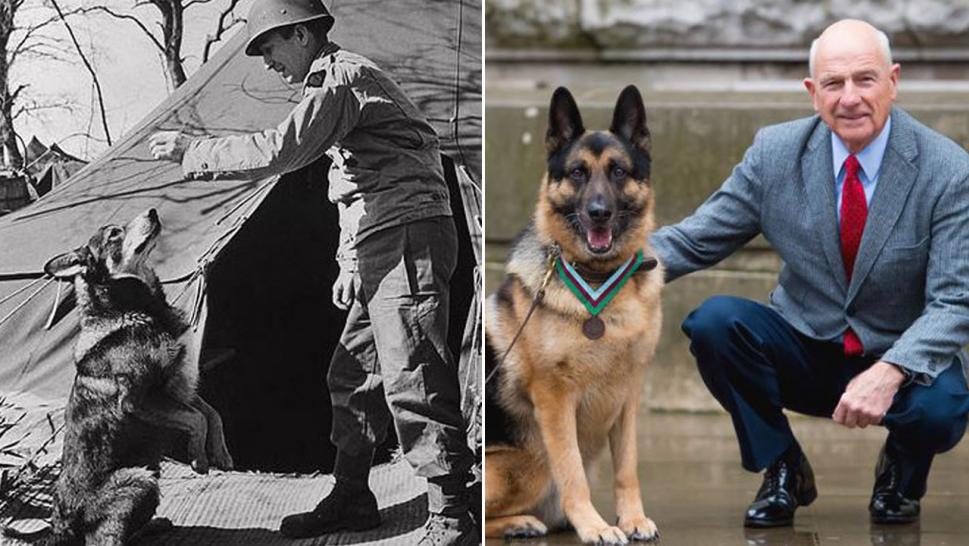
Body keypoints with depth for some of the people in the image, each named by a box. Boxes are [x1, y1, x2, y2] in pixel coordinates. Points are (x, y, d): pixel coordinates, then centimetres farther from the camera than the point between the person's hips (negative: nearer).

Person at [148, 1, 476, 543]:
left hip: (408, 240, -11)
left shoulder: (342, 78, -10)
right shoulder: (346, 81, 24)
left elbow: (279, 151, -21)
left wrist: (193, 151, -12)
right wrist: (351, 262, 26)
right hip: (382, 253, 11)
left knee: (410, 379, -15)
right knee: (353, 376, 13)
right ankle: (350, 498, 21)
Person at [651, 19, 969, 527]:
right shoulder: (775, 152, -7)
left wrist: (889, 373, -36)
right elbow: (693, 241, -3)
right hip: (805, 353, 2)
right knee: (714, 320, -25)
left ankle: (900, 474, 5)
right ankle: (782, 470, -1)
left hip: (903, 360, -2)